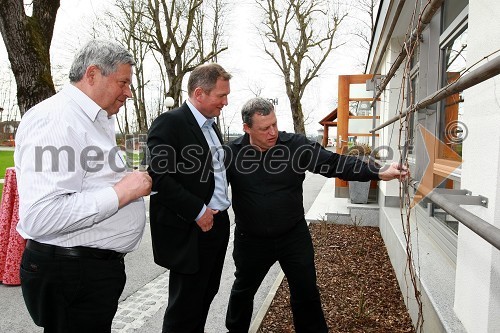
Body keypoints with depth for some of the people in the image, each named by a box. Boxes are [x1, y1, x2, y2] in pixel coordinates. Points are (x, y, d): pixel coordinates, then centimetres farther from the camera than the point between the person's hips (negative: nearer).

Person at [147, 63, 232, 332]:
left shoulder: (211, 127, 13)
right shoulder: (169, 123, -14)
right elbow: (160, 178, -21)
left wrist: (222, 206, 9)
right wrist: (198, 211, -19)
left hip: (217, 225, 8)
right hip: (189, 232, -8)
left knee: (205, 296, 19)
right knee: (185, 305, 6)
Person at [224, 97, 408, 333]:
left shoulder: (296, 145, -13)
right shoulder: (232, 153, -11)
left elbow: (334, 162, -17)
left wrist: (379, 172, -26)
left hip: (294, 236, 0)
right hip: (251, 240, 1)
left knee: (306, 293, 12)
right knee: (243, 290, 22)